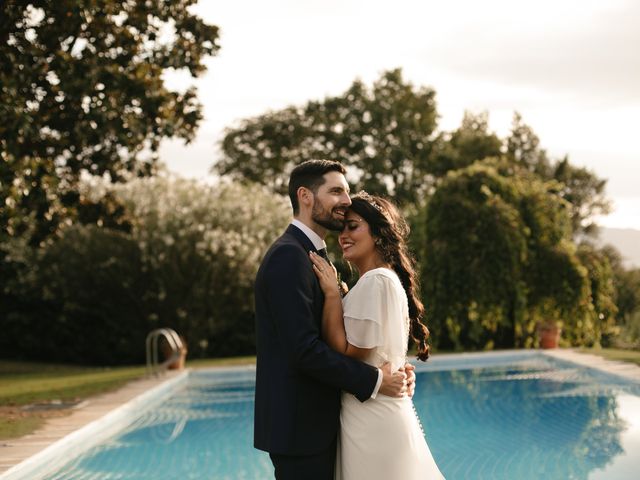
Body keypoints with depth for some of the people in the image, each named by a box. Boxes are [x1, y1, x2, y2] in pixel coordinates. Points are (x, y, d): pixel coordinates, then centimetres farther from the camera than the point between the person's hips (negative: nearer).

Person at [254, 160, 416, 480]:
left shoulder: (311, 256, 16)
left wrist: (394, 371, -1)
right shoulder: (288, 255, -15)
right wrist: (373, 382, -17)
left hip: (315, 421, 10)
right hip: (300, 427, -10)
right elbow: (303, 349, -23)